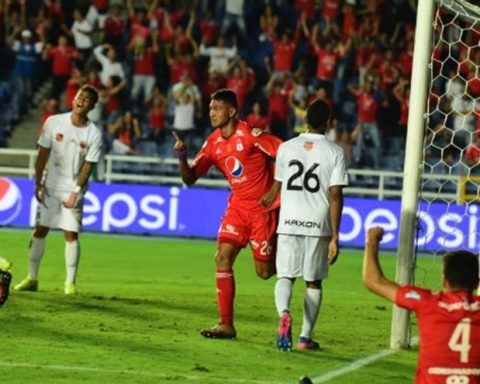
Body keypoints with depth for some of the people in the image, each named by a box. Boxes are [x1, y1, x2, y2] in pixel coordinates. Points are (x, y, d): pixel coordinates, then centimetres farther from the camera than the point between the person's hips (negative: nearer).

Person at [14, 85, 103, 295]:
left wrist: (75, 193, -12)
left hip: (73, 190, -1)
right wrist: (38, 184, -4)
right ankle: (31, 279, 9)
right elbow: (43, 154, 0)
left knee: (71, 234, -5)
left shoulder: (94, 134, -5)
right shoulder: (54, 122, -3)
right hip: (50, 187, 1)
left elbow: (87, 166, -5)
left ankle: (70, 283, 1)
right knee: (40, 230, 1)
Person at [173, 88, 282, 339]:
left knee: (264, 271, -2)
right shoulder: (213, 143, 3)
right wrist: (181, 158, -16)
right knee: (223, 257, -9)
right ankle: (226, 325, -6)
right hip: (238, 205, 6)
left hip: (263, 207, -6)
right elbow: (190, 178, 3)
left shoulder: (250, 135, -16)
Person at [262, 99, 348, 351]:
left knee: (285, 276, 4)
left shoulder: (287, 147, 5)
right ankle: (306, 336, 12)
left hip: (289, 223, 1)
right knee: (314, 281, 12)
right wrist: (334, 237, -5)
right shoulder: (334, 152, -2)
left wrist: (266, 200, 37)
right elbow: (335, 195, -7)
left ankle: (284, 313, -26)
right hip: (319, 225, -1)